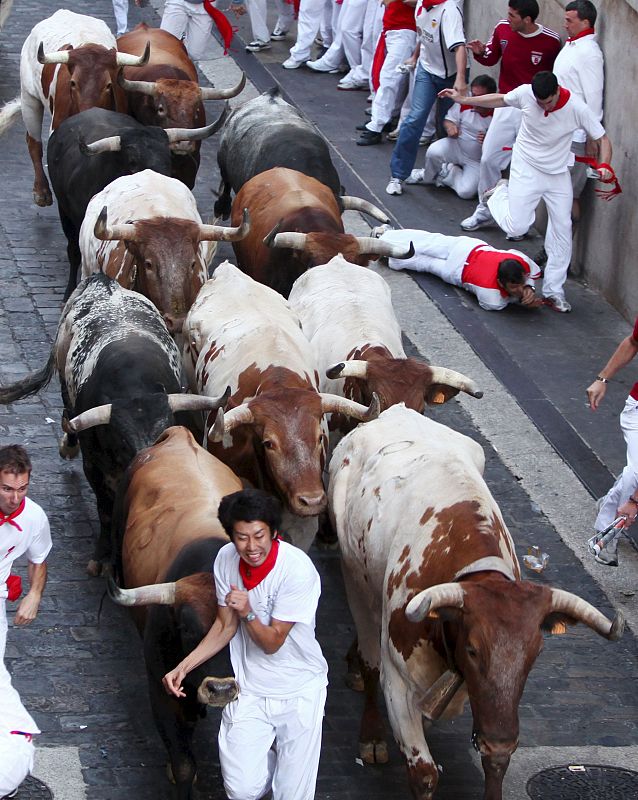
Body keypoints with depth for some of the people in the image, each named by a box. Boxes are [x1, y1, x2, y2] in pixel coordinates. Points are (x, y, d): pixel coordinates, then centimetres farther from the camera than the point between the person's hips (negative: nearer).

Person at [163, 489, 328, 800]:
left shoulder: (298, 569, -23)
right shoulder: (226, 559, -8)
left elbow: (272, 643, -18)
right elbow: (225, 626, 6)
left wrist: (248, 613, -36)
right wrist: (183, 667, -2)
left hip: (299, 692, -3)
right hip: (250, 689, 3)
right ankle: (269, 756, 28)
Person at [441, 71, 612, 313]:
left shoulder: (577, 108, -21)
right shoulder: (525, 93, -19)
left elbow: (602, 139, -11)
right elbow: (500, 100, 3)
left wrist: (604, 165, -29)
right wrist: (463, 99, 5)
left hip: (559, 174, 1)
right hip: (527, 169, -1)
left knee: (562, 231, 1)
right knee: (516, 227, -13)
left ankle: (553, 291, 14)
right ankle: (500, 194, 20)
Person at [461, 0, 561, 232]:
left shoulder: (551, 41, -15)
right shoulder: (502, 29, -4)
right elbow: (491, 58, 12)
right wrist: (481, 52, -9)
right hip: (506, 106, 4)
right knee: (488, 159, 6)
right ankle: (485, 211, 24)